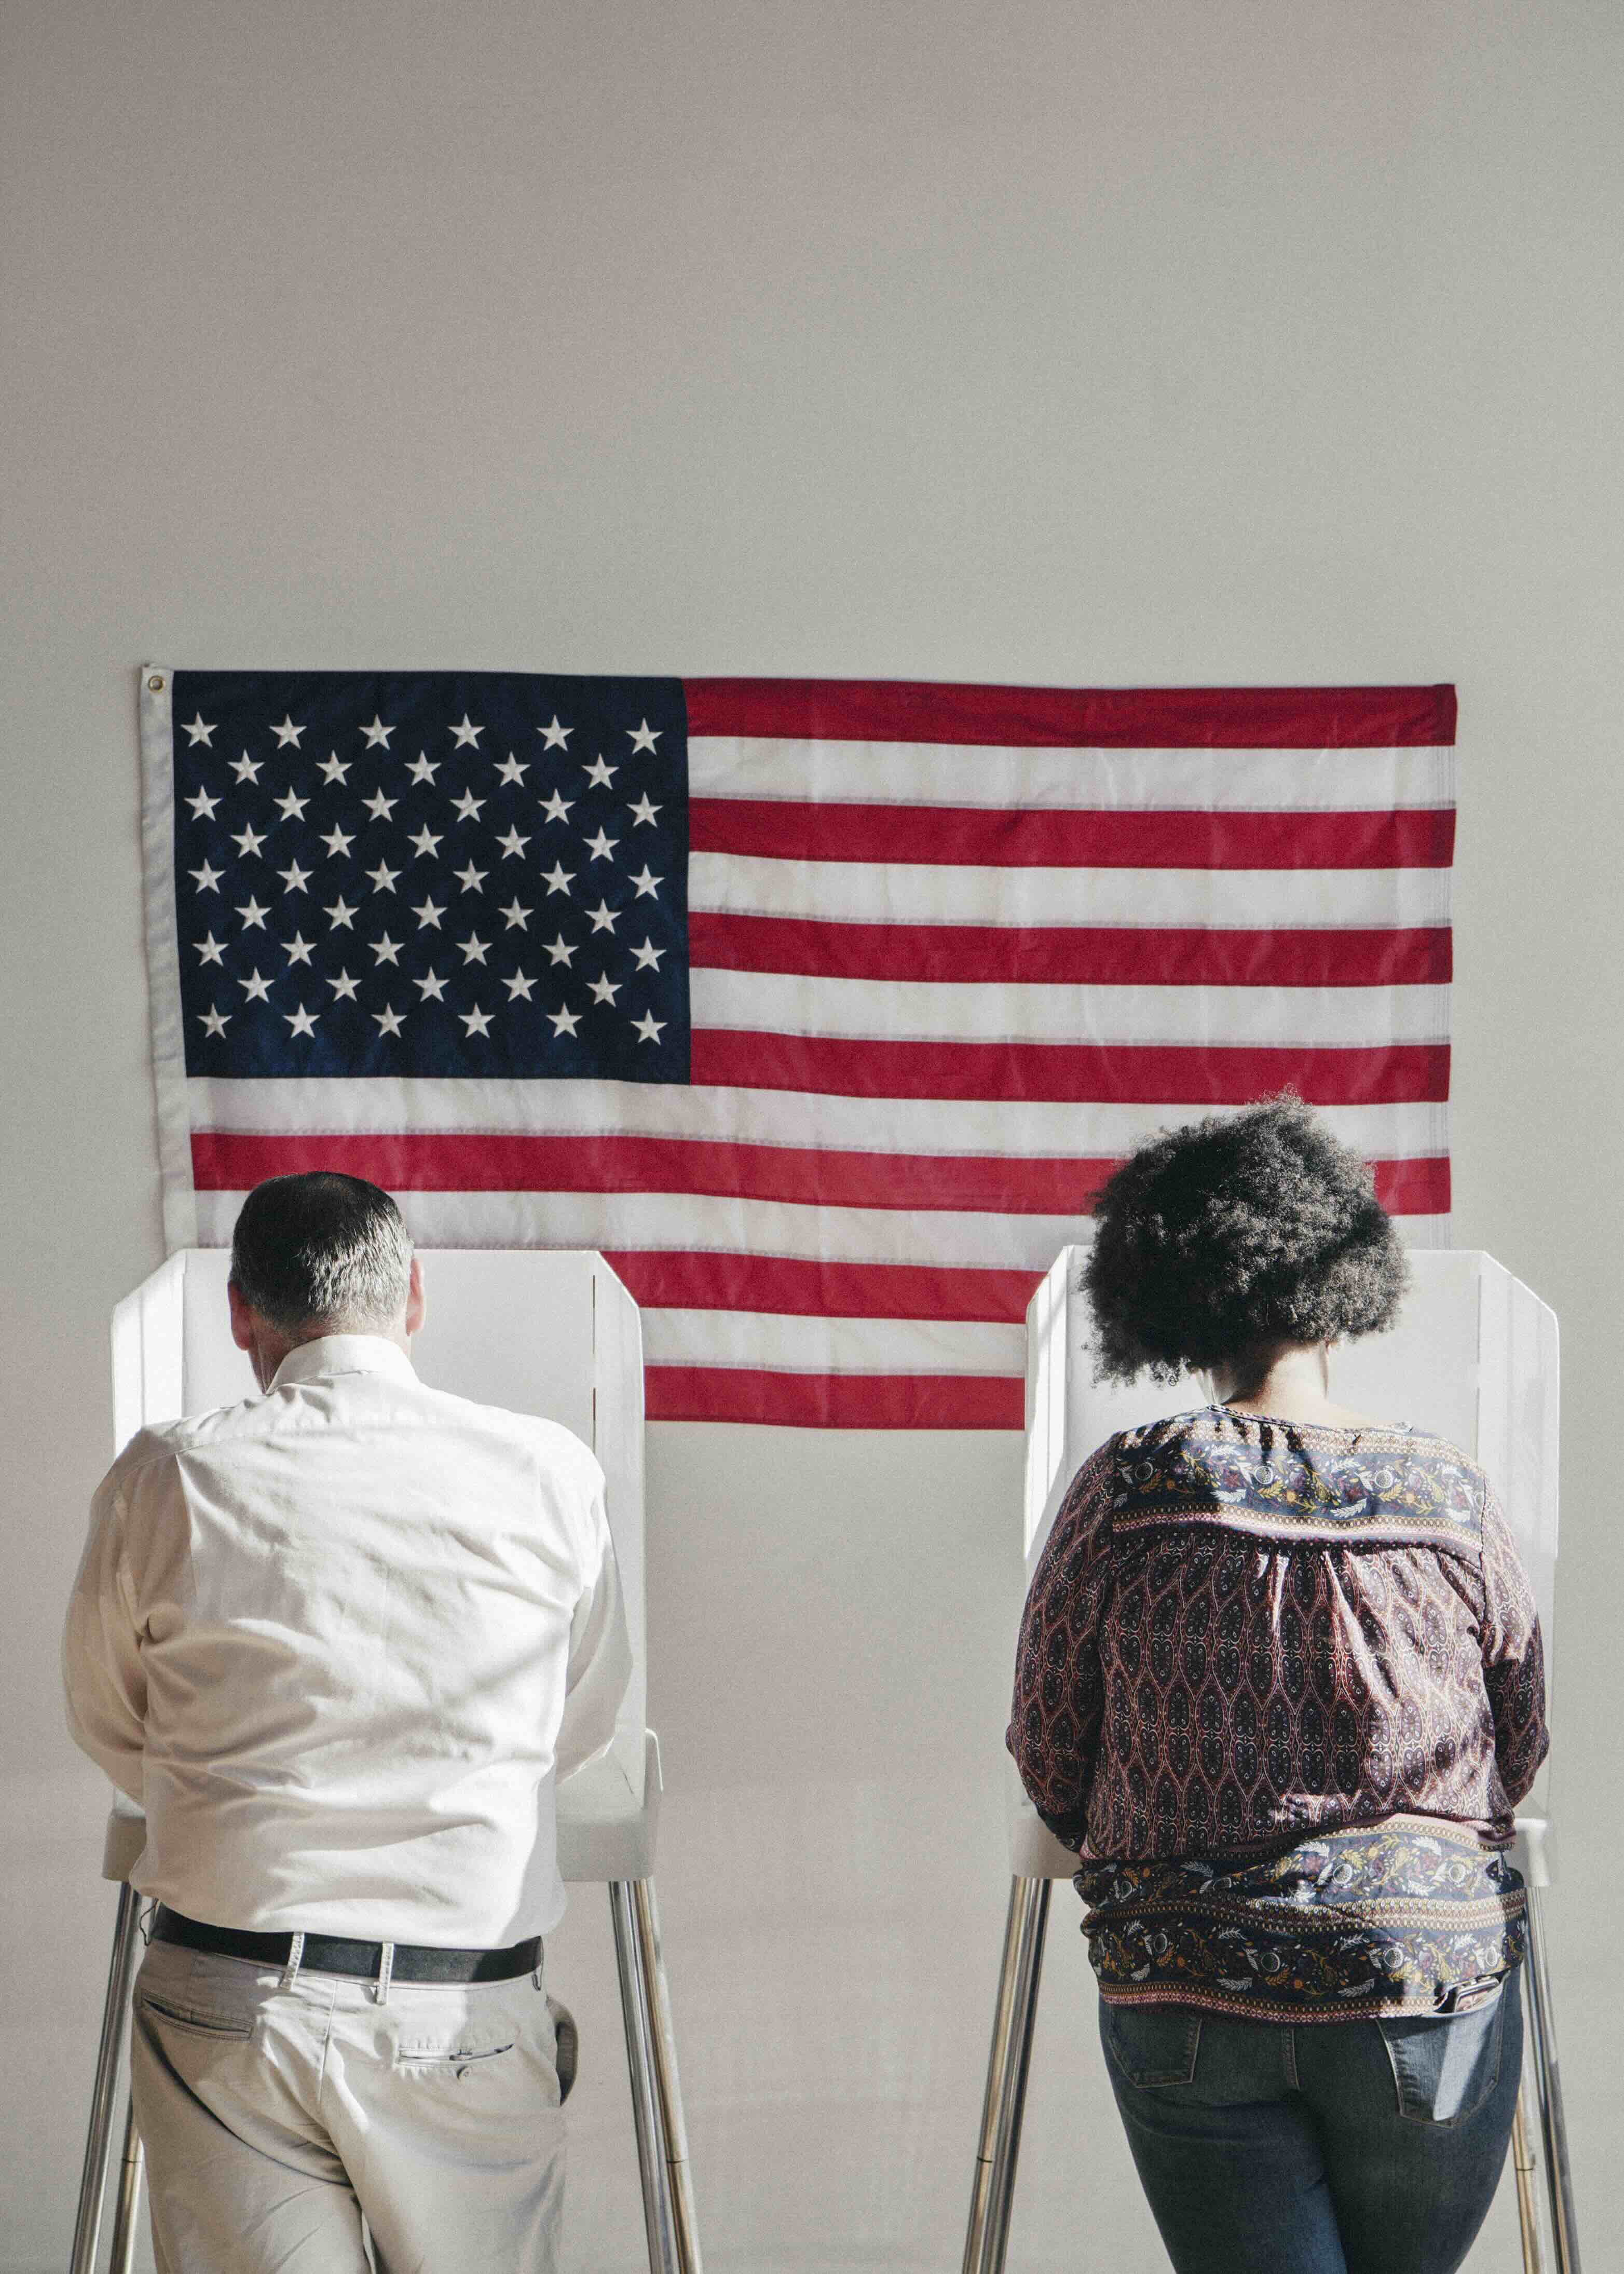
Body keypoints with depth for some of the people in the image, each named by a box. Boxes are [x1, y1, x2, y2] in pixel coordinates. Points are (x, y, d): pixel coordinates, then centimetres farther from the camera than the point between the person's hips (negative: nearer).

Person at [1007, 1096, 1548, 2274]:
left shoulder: (1125, 1492, -7)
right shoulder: (1454, 1498, -4)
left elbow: (1048, 1760, 3)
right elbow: (1520, 1755, 8)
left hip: (1185, 1997, -1)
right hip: (1435, 1975, 1)